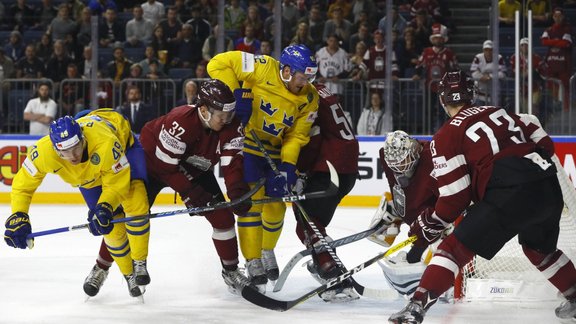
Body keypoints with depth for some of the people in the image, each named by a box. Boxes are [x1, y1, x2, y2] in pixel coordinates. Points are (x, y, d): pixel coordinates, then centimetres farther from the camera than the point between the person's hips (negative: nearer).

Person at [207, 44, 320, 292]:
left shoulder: (309, 99, -8)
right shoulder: (263, 69, -23)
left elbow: (296, 136, -3)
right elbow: (219, 64, -21)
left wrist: (287, 166, -15)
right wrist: (235, 94, -27)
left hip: (274, 150, 5)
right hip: (244, 143, -5)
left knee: (275, 207, 10)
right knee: (251, 202, -12)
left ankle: (267, 251, 36)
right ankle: (253, 262, -2)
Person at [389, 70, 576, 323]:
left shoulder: (446, 137, 5)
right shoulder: (499, 113, 22)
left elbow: (455, 198, 1)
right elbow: (543, 143, 20)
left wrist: (429, 225, 14)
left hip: (510, 195, -6)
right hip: (549, 187, 6)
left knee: (455, 247, 1)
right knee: (539, 248, 33)